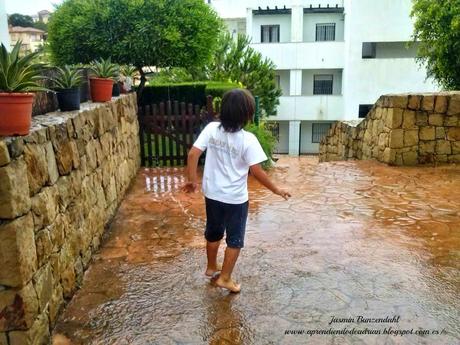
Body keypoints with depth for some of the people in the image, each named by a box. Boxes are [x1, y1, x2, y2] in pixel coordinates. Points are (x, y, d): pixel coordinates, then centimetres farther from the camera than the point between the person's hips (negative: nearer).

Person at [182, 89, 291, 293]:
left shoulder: (211, 129, -8)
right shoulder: (248, 139, -19)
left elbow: (193, 154, -9)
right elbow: (256, 171, -19)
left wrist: (192, 180, 2)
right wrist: (276, 190, -7)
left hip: (212, 194, 5)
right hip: (235, 199, -5)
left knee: (213, 232, 24)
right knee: (235, 239, 14)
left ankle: (211, 268, 43)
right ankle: (224, 278, 24)